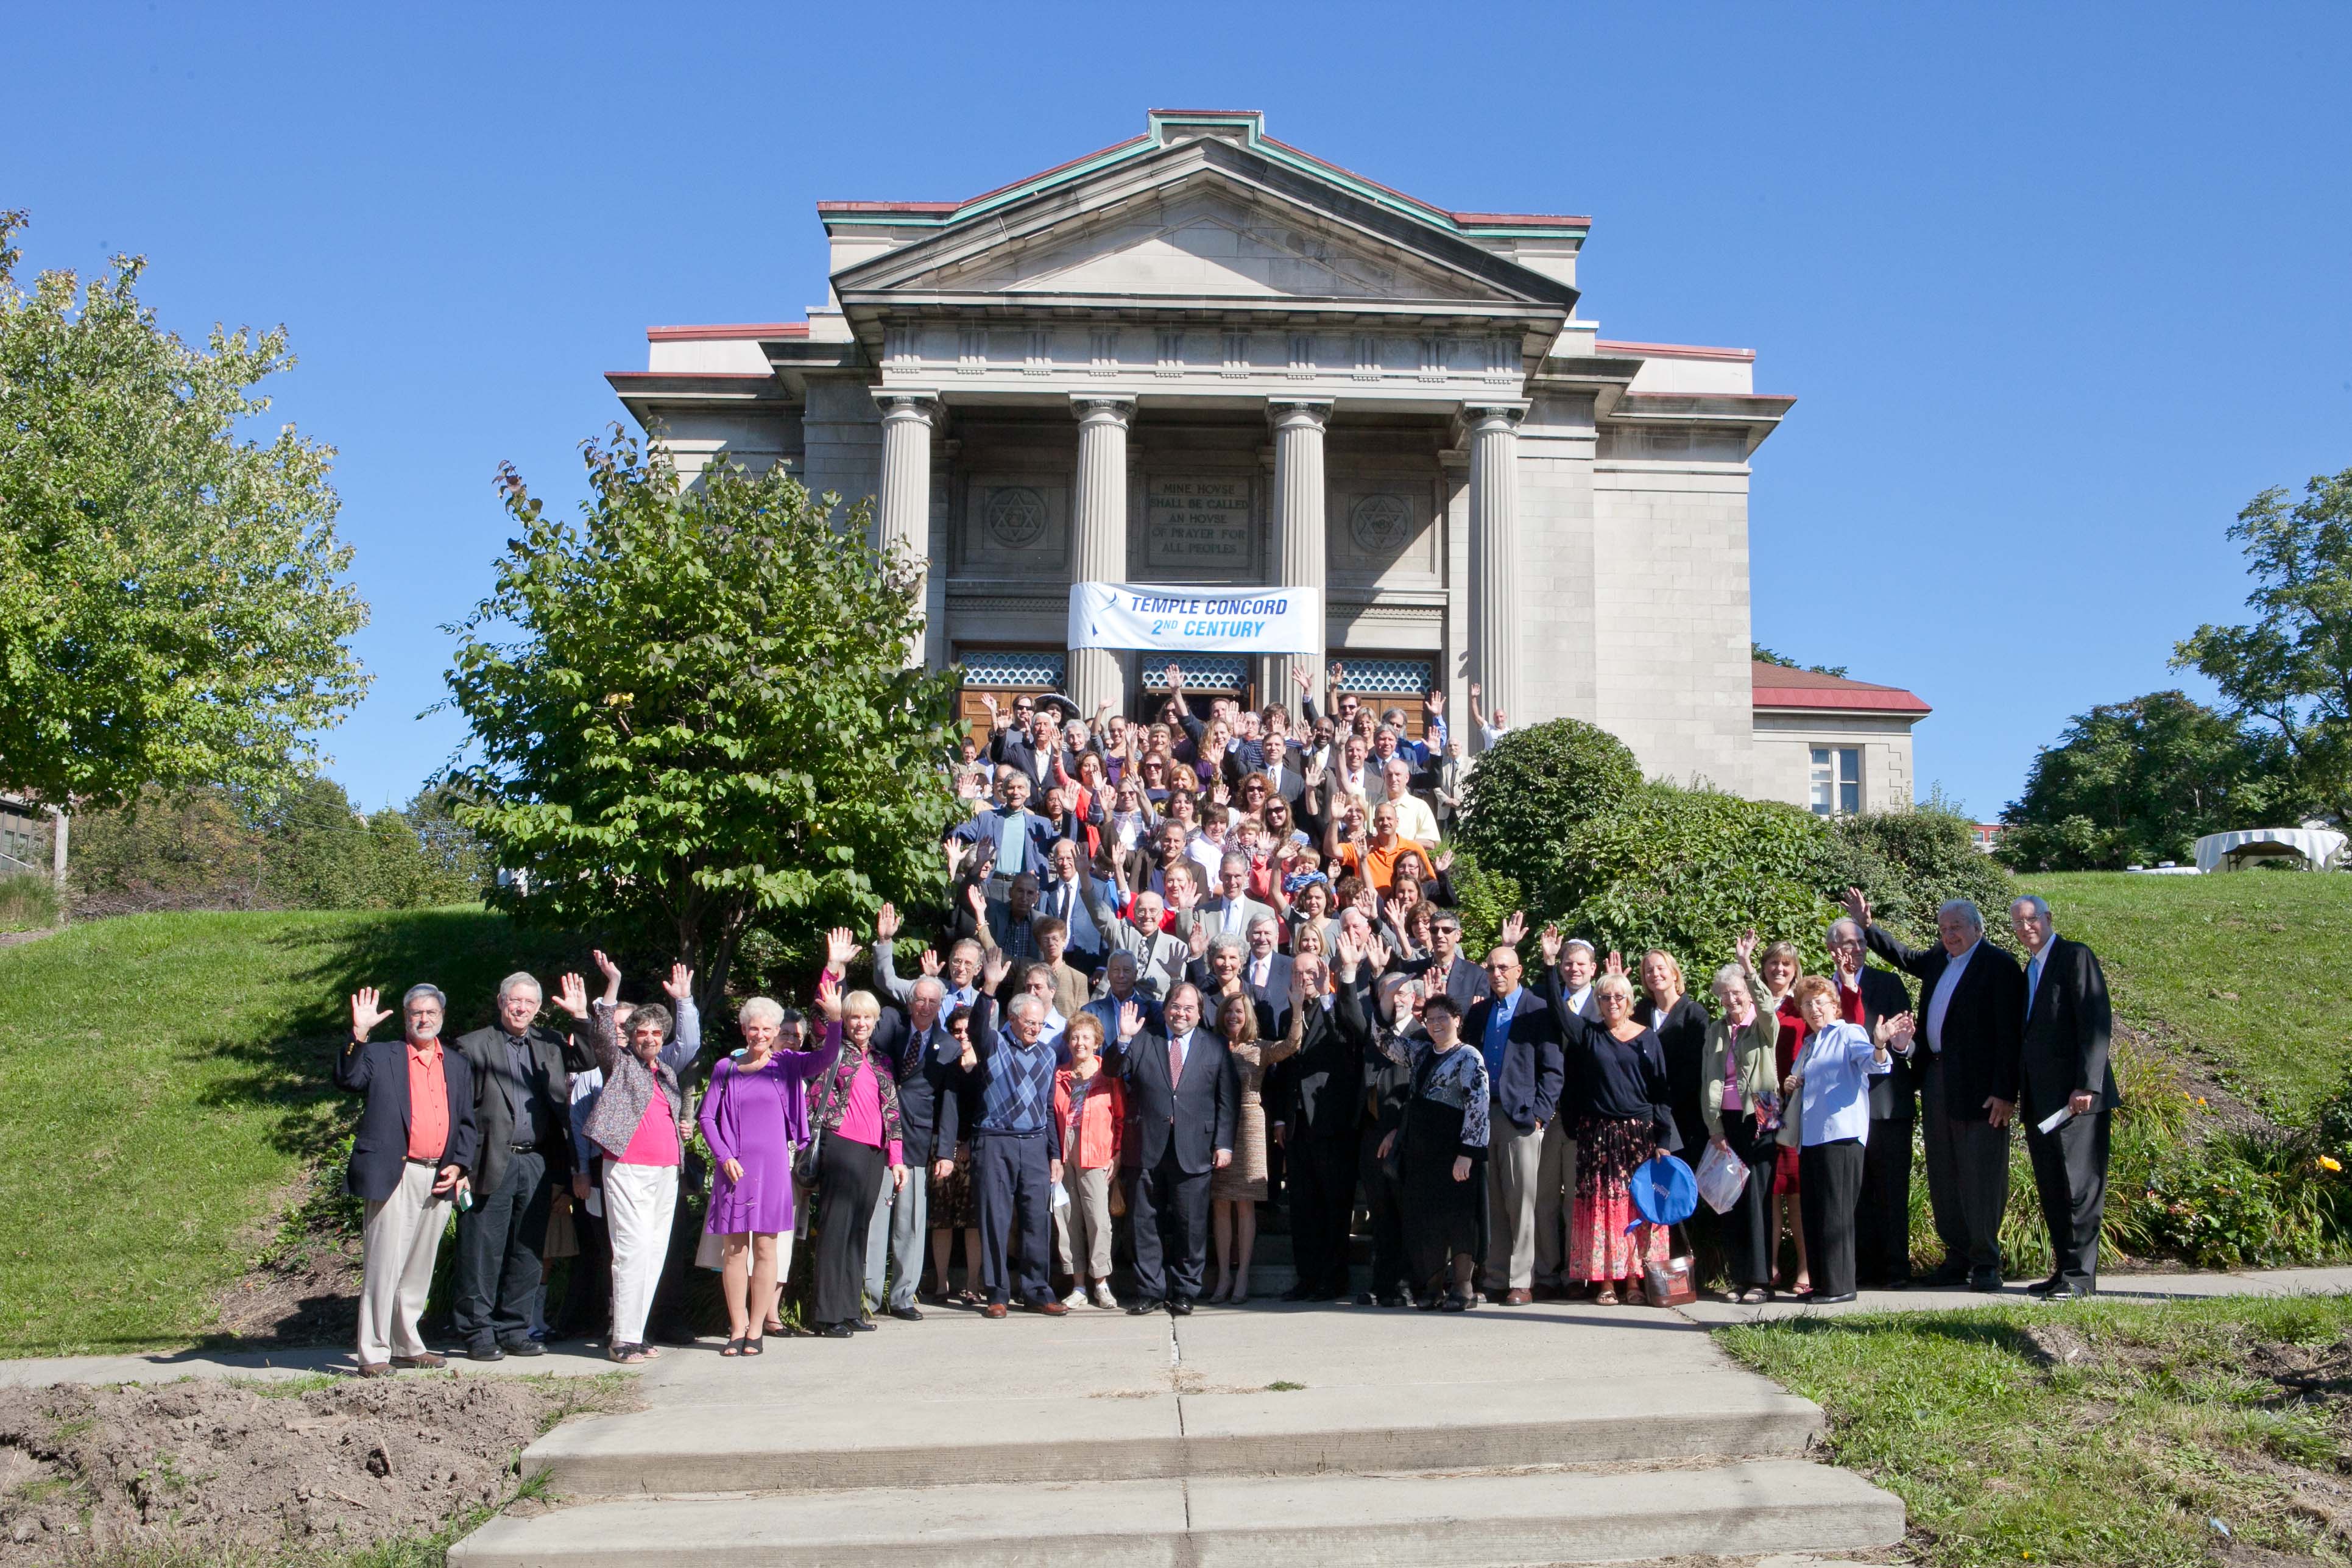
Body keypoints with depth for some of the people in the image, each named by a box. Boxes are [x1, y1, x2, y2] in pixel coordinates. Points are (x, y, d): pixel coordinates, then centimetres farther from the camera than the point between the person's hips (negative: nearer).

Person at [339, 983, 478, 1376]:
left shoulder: (457, 1065, 17)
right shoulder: (380, 1055, 5)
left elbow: (467, 1123, 17)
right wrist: (359, 1033, -24)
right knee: (384, 1265, -6)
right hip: (394, 1176, -5)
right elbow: (347, 1080, -14)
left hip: (440, 1179, 5)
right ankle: (374, 1353, 0)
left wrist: (458, 1166, 3)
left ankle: (407, 1346, 22)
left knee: (419, 1268, 12)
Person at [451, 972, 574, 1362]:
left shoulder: (551, 1044, 15)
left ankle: (515, 1331, 18)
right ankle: (479, 1335, 9)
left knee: (527, 1253, 9)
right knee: (483, 1253, 0)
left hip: (537, 1164, 4)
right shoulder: (474, 1046, 1)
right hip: (492, 1164, -4)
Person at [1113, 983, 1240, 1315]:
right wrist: (1125, 1039, -9)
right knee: (1147, 1223, 5)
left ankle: (1185, 1292, 15)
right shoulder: (1143, 1043, 9)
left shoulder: (1215, 1048, 8)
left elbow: (1228, 1100, 5)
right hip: (1150, 1149, 1)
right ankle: (1150, 1291, 14)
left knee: (1191, 1226, 4)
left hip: (1194, 1151, -1)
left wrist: (1224, 1144, -2)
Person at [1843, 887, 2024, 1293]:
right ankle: (1958, 1257, 20)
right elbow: (1902, 956, 33)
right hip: (1936, 1080, 8)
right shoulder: (1939, 959, 12)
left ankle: (1986, 1262, 5)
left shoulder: (1999, 966, -9)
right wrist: (1866, 926, 23)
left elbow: (2009, 1034, -13)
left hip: (1978, 1086, -8)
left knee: (1982, 1176, -2)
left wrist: (2005, 1092, -18)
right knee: (1943, 1176, 12)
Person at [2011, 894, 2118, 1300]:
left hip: (2075, 1096, -9)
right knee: (2051, 1189, 10)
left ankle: (2080, 1275, -1)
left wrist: (2087, 1085, -20)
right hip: (2041, 1099, 9)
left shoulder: (2075, 957, -6)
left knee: (2079, 1186, -5)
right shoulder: (2030, 970, 20)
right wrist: (2018, 1092, 14)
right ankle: (2063, 1268, 17)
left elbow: (2097, 1021, -14)